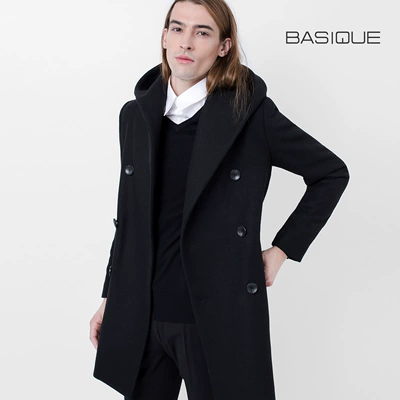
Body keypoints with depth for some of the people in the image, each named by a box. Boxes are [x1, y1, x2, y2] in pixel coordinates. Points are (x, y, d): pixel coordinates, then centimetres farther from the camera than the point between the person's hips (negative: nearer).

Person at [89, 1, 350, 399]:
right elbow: (129, 217, 12)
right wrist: (109, 298, 13)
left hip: (219, 317, -4)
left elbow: (331, 173, 2)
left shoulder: (251, 113, -7)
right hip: (139, 317, 4)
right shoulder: (136, 115, 6)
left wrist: (282, 249, 0)